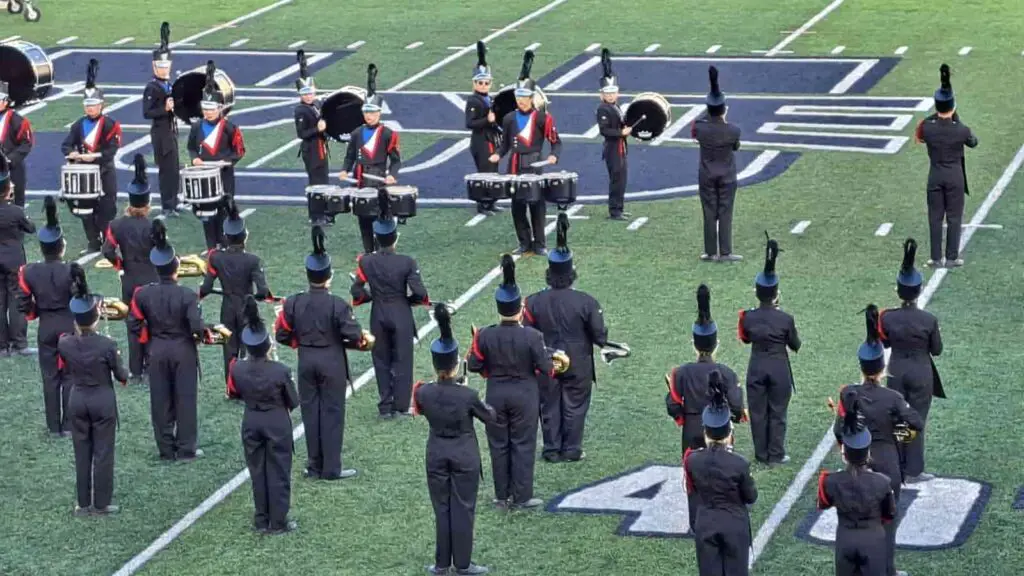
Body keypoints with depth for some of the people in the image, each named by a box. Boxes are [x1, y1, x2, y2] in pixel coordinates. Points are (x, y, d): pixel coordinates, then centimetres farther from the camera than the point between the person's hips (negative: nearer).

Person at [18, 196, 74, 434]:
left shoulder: (29, 272, -9)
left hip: (46, 329, 3)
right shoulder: (70, 272, -18)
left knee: (50, 378, 10)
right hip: (70, 327, -2)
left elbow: (24, 305, -4)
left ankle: (54, 426, 14)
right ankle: (69, 424, 10)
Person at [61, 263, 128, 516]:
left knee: (82, 453, 13)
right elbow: (121, 376, -7)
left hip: (77, 400, 3)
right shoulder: (107, 345, -20)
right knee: (103, 454, 7)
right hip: (103, 400, -3)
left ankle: (83, 503, 19)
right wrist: (125, 374, 14)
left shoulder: (65, 343, -11)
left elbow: (65, 371, 5)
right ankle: (101, 504, 12)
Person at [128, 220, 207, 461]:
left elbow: (134, 325, -4)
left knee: (161, 402, 11)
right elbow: (197, 327, -21)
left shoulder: (143, 294, -8)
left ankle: (166, 449, 17)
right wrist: (206, 335, 1)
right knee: (185, 400, 7)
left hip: (157, 351, 3)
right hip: (183, 351, -3)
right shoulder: (187, 295, -17)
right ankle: (186, 449, 12)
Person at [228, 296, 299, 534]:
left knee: (257, 471, 15)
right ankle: (278, 522, 13)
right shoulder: (281, 371, -22)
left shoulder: (237, 369, -14)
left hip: (251, 422, 3)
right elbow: (294, 402, -9)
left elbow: (234, 393, 5)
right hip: (278, 423, -3)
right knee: (279, 472, 8)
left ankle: (261, 521, 21)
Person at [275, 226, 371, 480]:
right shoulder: (338, 305, -18)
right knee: (332, 413, 4)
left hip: (306, 362, 4)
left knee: (310, 411, 12)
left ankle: (314, 466, 18)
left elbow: (282, 335, 1)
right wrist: (364, 340, 5)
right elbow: (354, 336, -18)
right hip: (332, 363, -4)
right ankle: (331, 468, 7)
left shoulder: (293, 303, -6)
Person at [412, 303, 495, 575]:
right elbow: (490, 418, -4)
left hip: (437, 454, 3)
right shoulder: (468, 395, -21)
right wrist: (487, 407, 18)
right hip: (465, 456, -3)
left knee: (442, 508, 13)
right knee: (463, 508, 7)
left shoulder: (423, 393, -14)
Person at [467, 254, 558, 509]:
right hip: (525, 395, -2)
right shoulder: (532, 336, -18)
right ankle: (522, 496, 12)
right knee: (523, 445, 8)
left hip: (495, 395, 2)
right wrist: (553, 365, 9)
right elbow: (545, 367, -13)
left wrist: (475, 344, 13)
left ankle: (502, 496, 19)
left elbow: (473, 366, -3)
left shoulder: (485, 335, -12)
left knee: (499, 446, 13)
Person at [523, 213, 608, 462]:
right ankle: (571, 449, 22)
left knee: (549, 406, 16)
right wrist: (602, 340, 11)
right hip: (578, 365, -1)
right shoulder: (586, 302, -19)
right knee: (575, 405, 14)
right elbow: (599, 336, -12)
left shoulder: (534, 302, -15)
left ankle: (552, 450, 24)